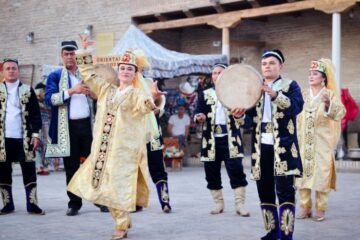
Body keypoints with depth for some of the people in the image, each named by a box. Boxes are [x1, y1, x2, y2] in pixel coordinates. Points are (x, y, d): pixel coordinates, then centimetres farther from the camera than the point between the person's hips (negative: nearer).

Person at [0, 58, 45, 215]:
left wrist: (36, 134, -5)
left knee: (29, 171, 0)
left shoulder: (27, 90, 6)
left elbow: (35, 114, 4)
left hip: (23, 138, -1)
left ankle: (32, 204, 5)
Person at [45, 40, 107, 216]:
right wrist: (72, 90, -20)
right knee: (71, 166, 4)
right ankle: (74, 203, 12)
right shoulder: (55, 76, 5)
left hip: (88, 124, 2)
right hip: (68, 127, -1)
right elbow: (49, 98, -10)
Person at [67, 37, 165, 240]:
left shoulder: (137, 94, -6)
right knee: (105, 186, 12)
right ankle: (124, 220, 29)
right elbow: (89, 76, 23)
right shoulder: (106, 90, 13)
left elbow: (145, 106, -28)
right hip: (104, 148, 6)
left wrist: (153, 97, -50)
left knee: (120, 187, -6)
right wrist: (85, 54, 16)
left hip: (124, 150, -6)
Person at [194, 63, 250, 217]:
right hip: (211, 139, 2)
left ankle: (240, 205, -2)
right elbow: (197, 113, 3)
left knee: (236, 171, -9)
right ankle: (219, 204, 19)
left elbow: (243, 113, 1)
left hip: (230, 138, -2)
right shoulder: (205, 95, 12)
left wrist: (241, 113, -24)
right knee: (212, 174, 6)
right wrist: (200, 117, -21)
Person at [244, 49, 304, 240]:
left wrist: (275, 95, -29)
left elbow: (297, 107, -15)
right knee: (265, 192, 7)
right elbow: (250, 119, 10)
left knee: (285, 191, -10)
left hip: (283, 146, -4)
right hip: (261, 147, 5)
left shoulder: (290, 86, 4)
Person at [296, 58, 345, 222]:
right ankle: (306, 208, 11)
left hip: (322, 142, -3)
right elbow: (298, 118, 12)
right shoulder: (303, 95, 10)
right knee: (302, 173, 2)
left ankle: (321, 210, 5)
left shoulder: (331, 94, -1)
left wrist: (328, 103, -35)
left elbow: (338, 114, -18)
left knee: (321, 174, -4)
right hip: (304, 142, 3)